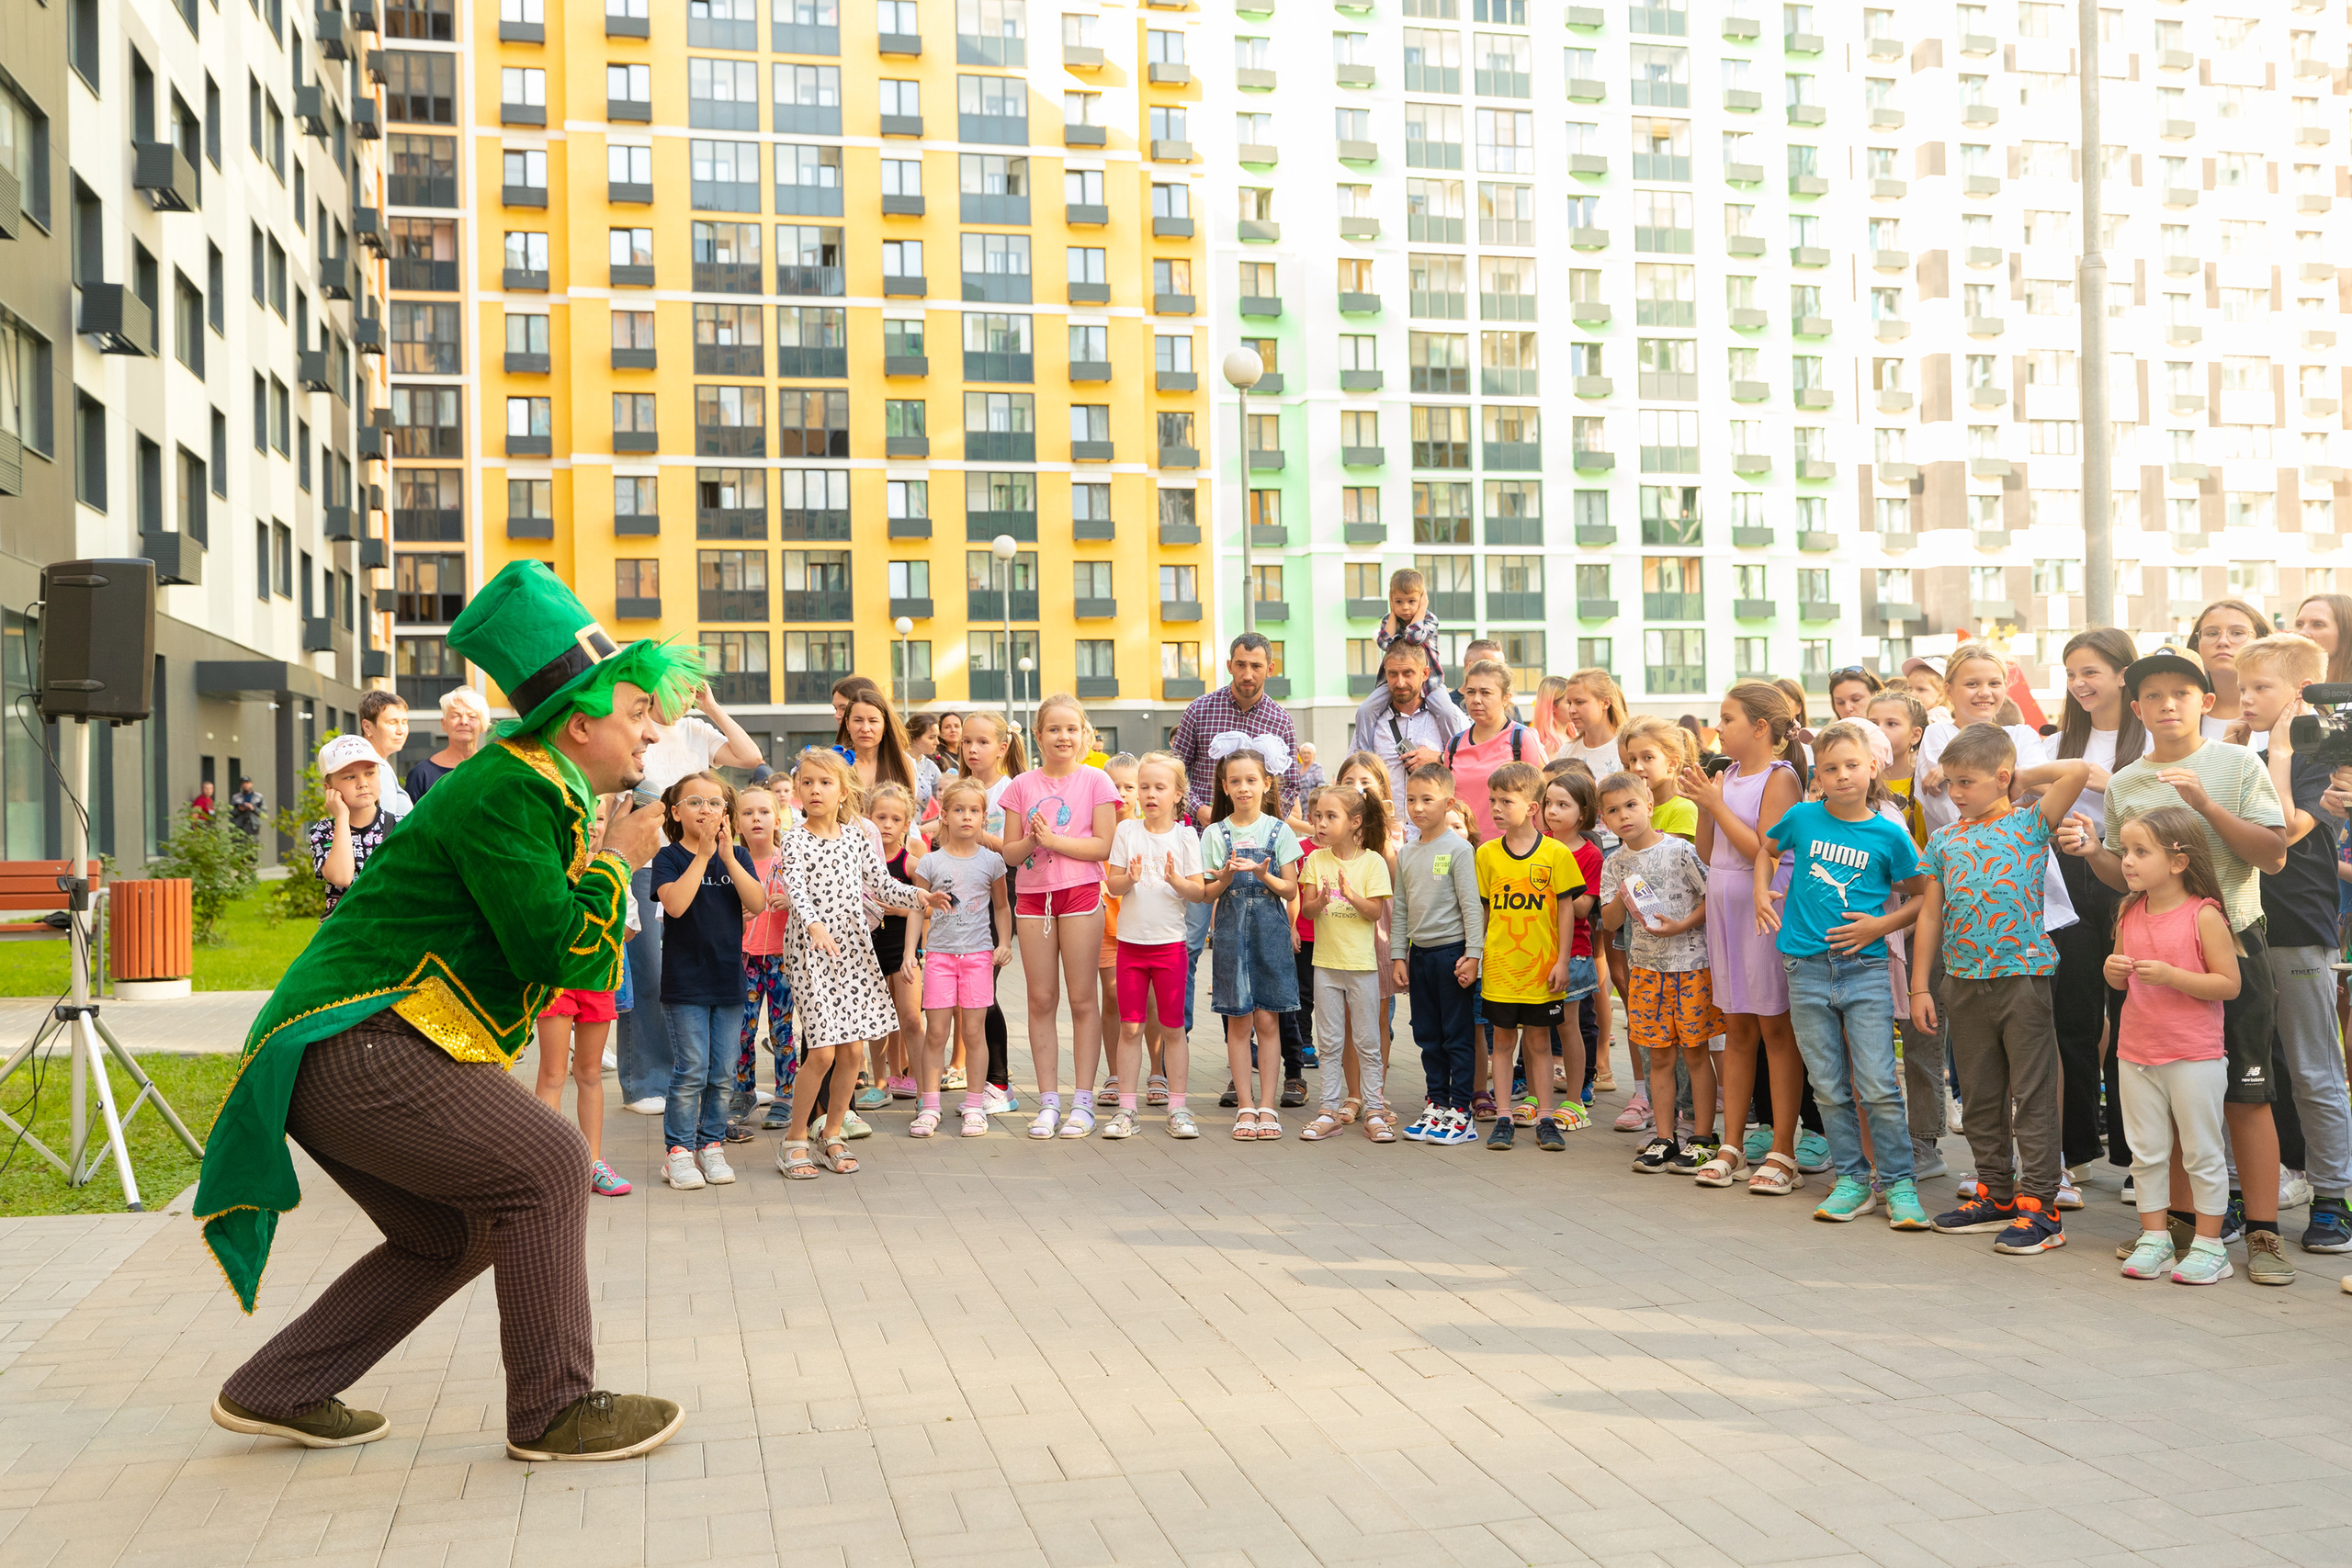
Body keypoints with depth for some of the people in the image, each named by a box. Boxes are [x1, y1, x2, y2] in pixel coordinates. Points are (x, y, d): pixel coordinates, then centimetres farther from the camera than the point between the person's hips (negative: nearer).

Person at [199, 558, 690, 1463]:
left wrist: (605, 862, 7)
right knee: (544, 1163, -13)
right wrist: (616, 863, -8)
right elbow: (562, 956, -21)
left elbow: (572, 960, 20)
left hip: (336, 1055, 11)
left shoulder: (537, 790, 16)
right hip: (354, 1046, -11)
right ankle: (553, 1412, -3)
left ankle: (277, 1392, 24)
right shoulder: (508, 792, -16)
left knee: (455, 1232, 16)